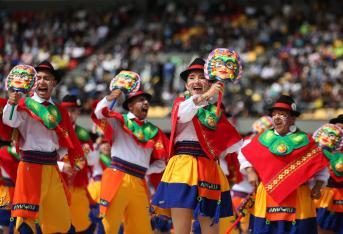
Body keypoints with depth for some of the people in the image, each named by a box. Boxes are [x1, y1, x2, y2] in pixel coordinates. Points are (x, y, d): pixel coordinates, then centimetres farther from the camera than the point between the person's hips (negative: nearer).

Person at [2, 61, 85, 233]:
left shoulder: (58, 111, 12)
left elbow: (66, 141, 20)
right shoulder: (25, 104, -5)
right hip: (31, 165, -6)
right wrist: (11, 104, -44)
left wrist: (58, 154, 2)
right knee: (26, 216, -13)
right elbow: (10, 121, -26)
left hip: (52, 166, 6)